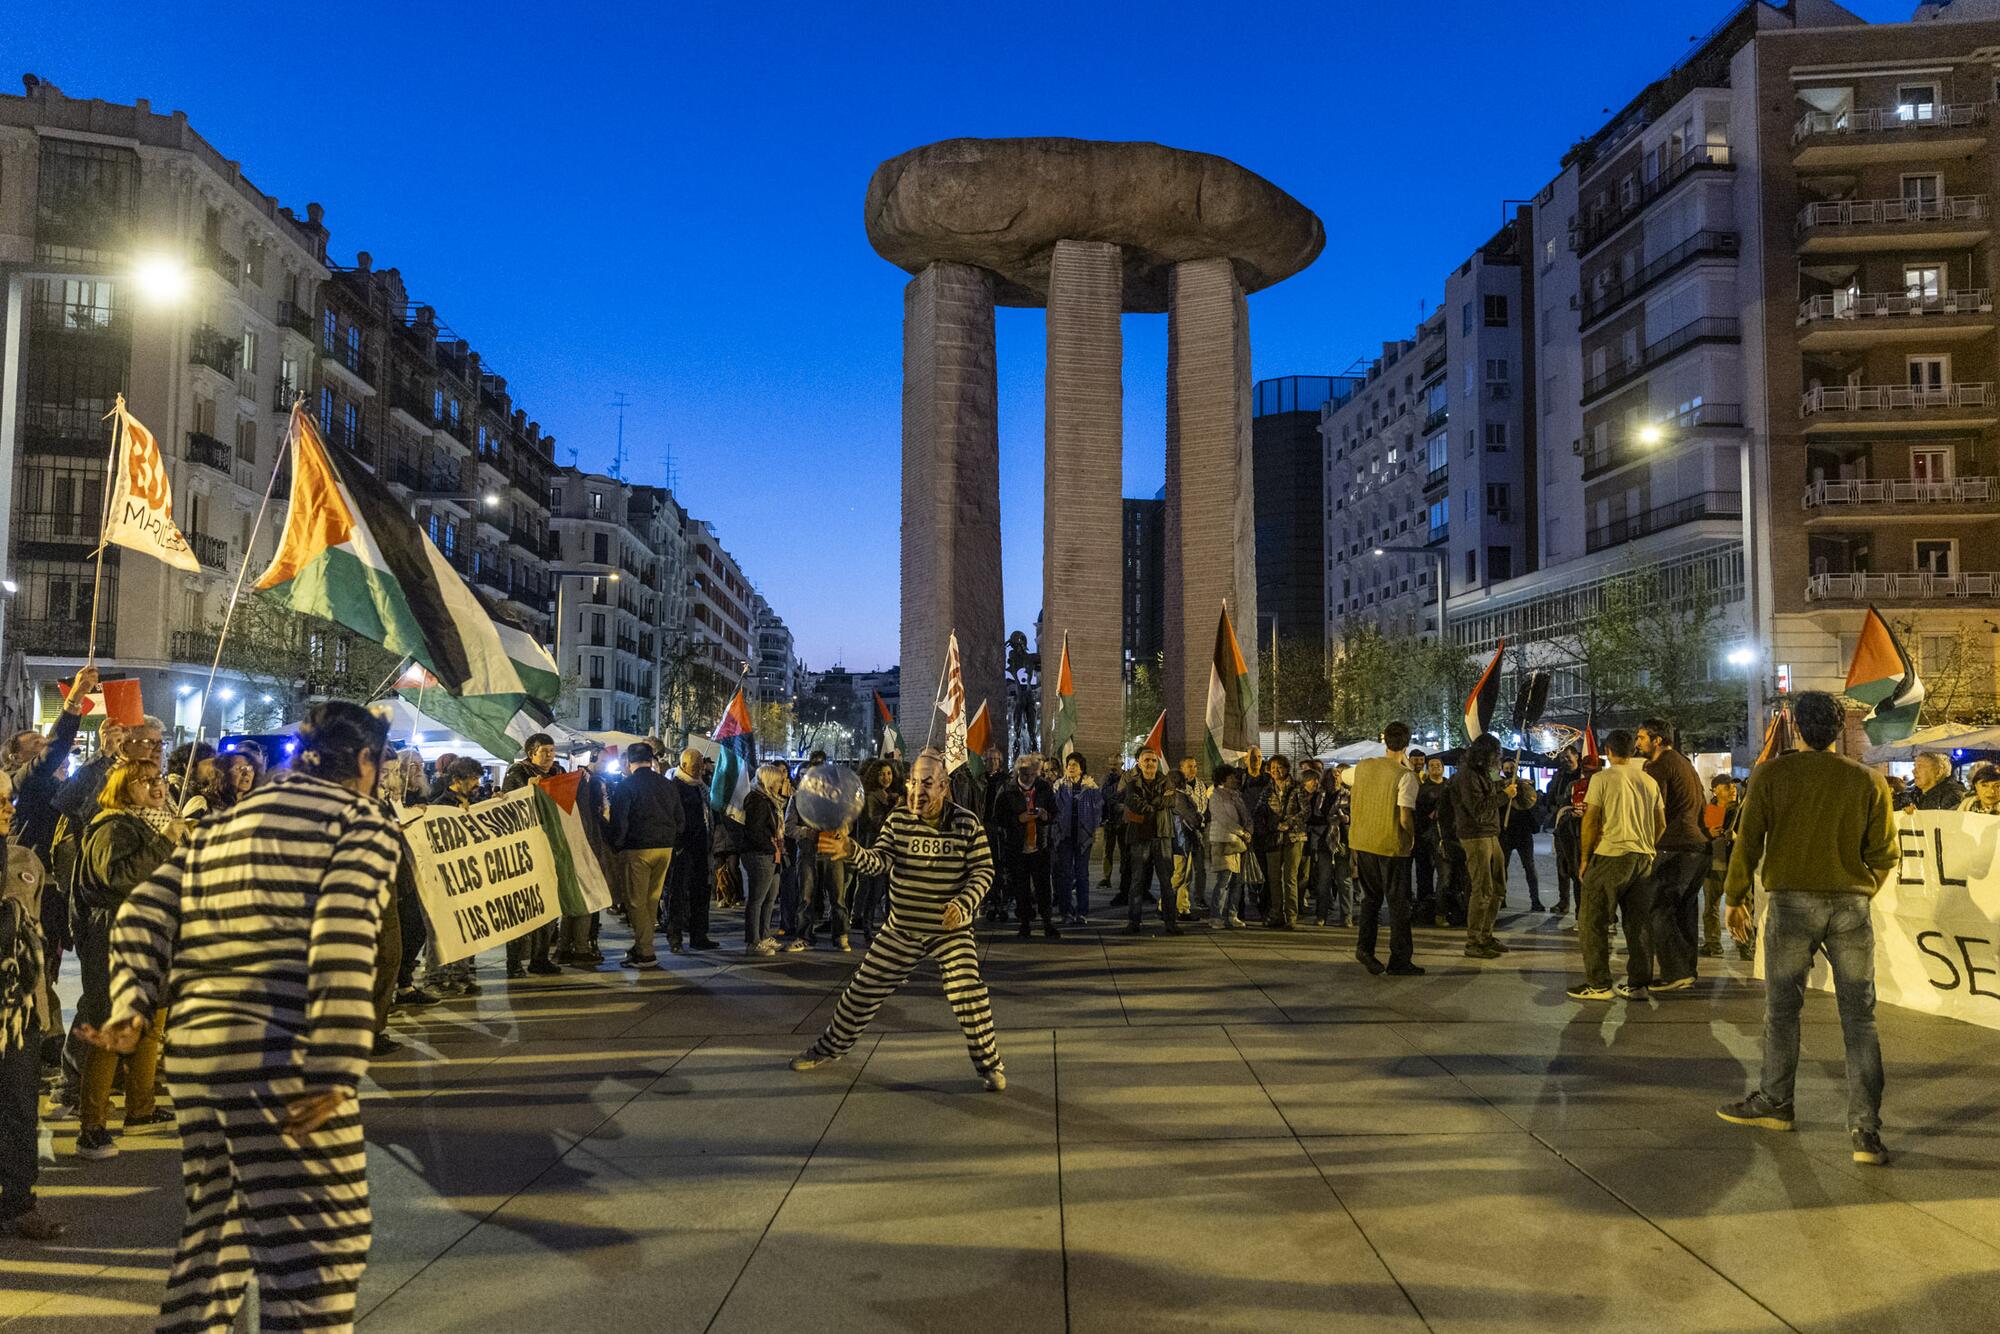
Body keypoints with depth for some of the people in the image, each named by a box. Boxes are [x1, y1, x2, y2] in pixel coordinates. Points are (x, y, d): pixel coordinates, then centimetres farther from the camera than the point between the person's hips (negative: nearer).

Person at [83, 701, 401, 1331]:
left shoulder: (219, 824, 22)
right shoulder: (362, 819, -2)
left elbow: (143, 914, 11)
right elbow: (344, 944, -16)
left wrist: (133, 1003, 3)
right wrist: (336, 1071, -18)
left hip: (192, 1054, 8)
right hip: (281, 1059, -8)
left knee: (212, 1225, 23)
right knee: (317, 1240, -1)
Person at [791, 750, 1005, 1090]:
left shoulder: (967, 824, -10)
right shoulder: (898, 820, -4)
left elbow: (983, 870, -7)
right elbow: (880, 861, -13)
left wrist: (964, 903, -22)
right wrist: (852, 852, -33)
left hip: (951, 929, -2)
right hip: (902, 928, 3)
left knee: (968, 995, -12)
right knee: (864, 988, 9)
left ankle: (989, 1063, 9)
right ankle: (831, 1046, 31)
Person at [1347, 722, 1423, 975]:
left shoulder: (1362, 767, 2)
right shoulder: (1405, 776, -14)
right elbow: (1405, 817, -17)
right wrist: (1412, 837, 1)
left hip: (1361, 841, 5)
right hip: (1391, 845, -5)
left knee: (1371, 897, 18)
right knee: (1398, 903, 6)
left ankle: (1364, 946, 5)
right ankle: (1399, 960, 10)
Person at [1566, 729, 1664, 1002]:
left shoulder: (1603, 778, -4)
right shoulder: (1649, 781, 12)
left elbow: (1590, 821, -7)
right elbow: (1661, 824, 14)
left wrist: (1585, 858, 1)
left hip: (1610, 855, -6)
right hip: (1644, 858, 6)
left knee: (1593, 921, 1)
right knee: (1639, 923, 10)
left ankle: (1598, 984, 0)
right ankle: (1637, 984, 12)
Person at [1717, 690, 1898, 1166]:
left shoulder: (1771, 774, -3)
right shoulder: (1868, 781, 2)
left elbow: (1747, 843, -3)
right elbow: (1885, 857, 4)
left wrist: (1735, 900, 9)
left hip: (1791, 902, -1)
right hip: (1852, 906, 1)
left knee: (1782, 1007, 12)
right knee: (1859, 1017, 5)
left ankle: (1774, 1103, 24)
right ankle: (1864, 1128, 1)